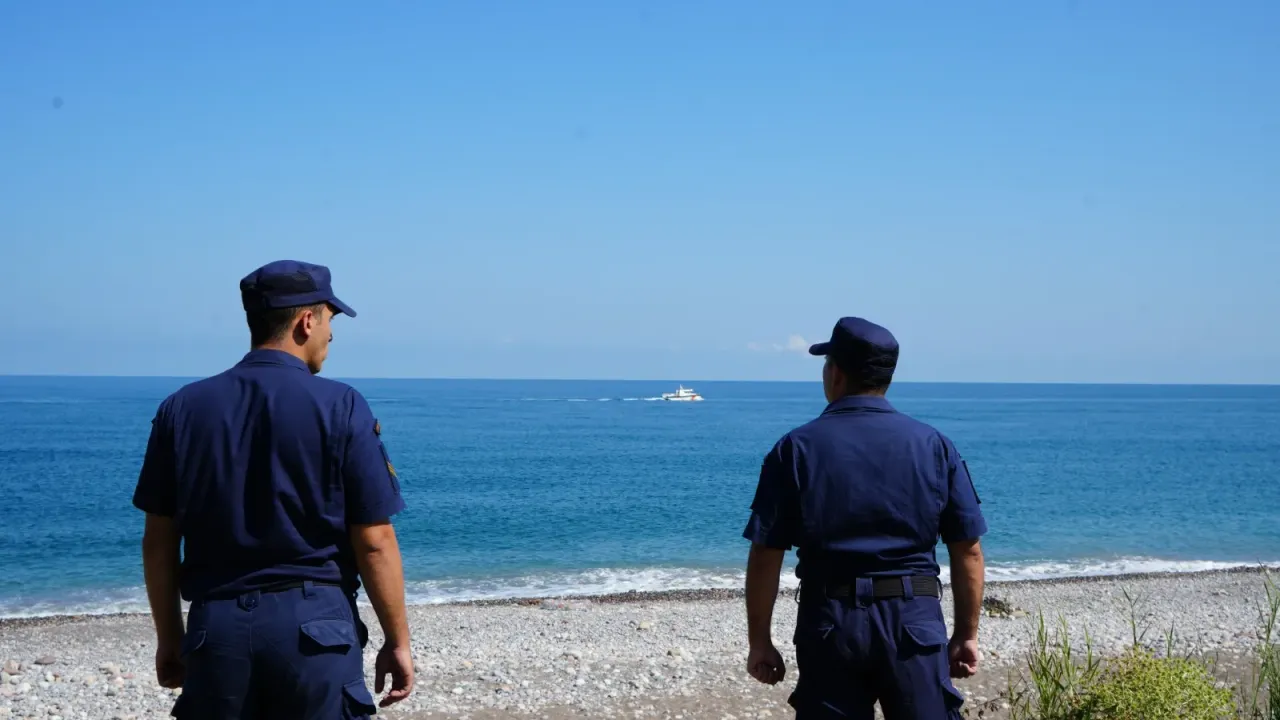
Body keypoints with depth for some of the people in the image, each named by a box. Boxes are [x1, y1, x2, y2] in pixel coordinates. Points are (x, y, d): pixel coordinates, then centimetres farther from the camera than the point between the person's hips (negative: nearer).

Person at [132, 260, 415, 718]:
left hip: (215, 625, 3)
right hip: (314, 625, -3)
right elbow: (374, 542, -8)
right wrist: (398, 641, 1)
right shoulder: (340, 407, -7)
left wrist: (169, 638, 17)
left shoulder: (182, 409, 4)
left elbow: (159, 541, 7)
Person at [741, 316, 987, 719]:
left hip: (829, 621, 0)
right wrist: (966, 634, 11)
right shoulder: (934, 446, 2)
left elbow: (765, 557, -3)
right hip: (914, 620, 1)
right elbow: (968, 551, 2)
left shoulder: (796, 449, -2)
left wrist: (760, 641, 5)